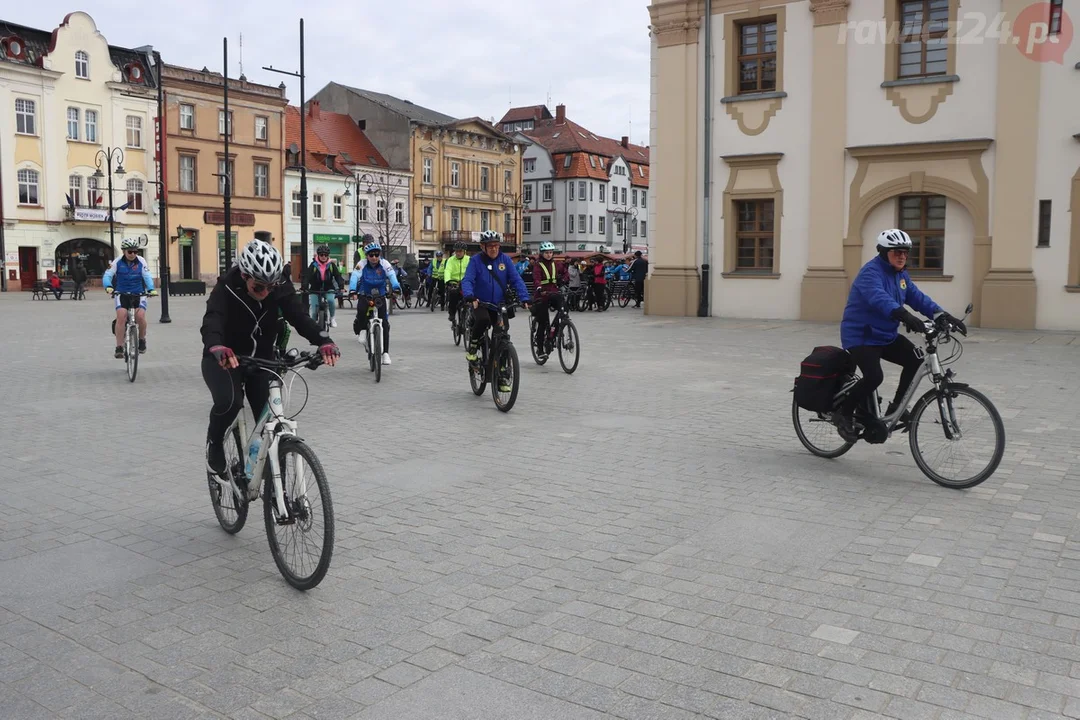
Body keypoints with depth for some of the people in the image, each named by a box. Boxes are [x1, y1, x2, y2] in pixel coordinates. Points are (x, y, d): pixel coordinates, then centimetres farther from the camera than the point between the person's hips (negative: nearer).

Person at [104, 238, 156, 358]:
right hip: (122, 294, 0)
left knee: (140, 316, -21)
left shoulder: (141, 261, -4)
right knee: (121, 317, -20)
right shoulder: (117, 262, -6)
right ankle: (119, 348, -13)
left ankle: (142, 340, 8)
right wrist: (108, 287, -32)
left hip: (138, 294, 0)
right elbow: (107, 276, -11)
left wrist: (151, 289, -29)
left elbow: (147, 277, -10)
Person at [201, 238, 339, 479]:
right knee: (229, 401, -31)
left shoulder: (280, 289, -16)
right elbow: (212, 321, -41)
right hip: (223, 359, -3)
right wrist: (217, 347, -64)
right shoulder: (226, 290, -24)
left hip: (261, 359, 3)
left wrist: (324, 342, -47)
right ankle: (214, 441, 2)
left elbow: (300, 317, -27)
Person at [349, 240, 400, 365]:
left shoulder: (384, 264, -10)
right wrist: (352, 290, -45)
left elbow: (392, 275, -24)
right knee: (361, 310, -34)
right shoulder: (362, 265, -12)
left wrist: (396, 287, -44)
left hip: (380, 297, 1)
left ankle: (385, 353, -3)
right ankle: (361, 330, -4)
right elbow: (354, 276, -25)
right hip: (365, 296, -1)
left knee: (384, 323, -9)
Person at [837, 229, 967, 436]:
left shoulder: (901, 275, 9)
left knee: (915, 358, -8)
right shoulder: (871, 273, -19)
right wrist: (905, 316, -53)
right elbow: (879, 299, -38)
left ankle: (896, 407, 7)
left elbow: (917, 297, 1)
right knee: (874, 377, -25)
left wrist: (943, 315, -14)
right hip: (860, 335, -8)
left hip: (886, 335, 8)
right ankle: (843, 412, -3)